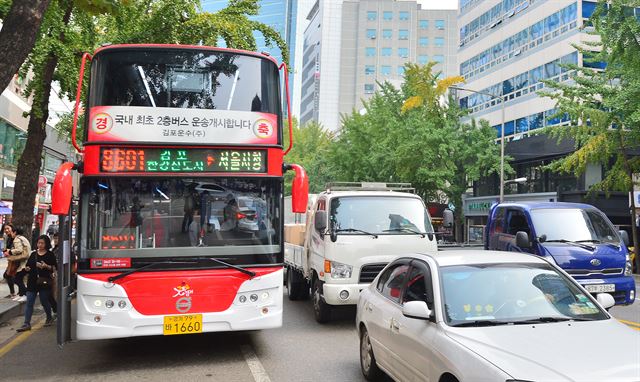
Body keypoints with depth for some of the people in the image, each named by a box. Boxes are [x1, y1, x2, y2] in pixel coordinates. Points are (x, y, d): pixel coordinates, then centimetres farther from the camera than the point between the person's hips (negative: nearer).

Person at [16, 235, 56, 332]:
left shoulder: (50, 255, -1)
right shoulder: (33, 254, 12)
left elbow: (54, 268, -3)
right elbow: (28, 265, 18)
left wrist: (46, 266, -20)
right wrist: (27, 268, -4)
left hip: (44, 282, -4)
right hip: (32, 282, 4)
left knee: (44, 301, 6)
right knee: (29, 303, 0)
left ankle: (49, 318, 30)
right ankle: (27, 323, 1)